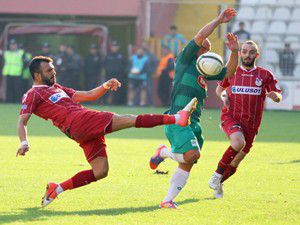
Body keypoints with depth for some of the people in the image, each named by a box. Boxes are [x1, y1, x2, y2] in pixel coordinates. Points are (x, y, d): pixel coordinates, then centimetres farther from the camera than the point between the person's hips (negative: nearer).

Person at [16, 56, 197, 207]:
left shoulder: (58, 89, 32)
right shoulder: (33, 95, 7)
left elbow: (89, 95, 30)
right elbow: (22, 121, -5)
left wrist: (105, 86, 11)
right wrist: (24, 142, -25)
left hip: (90, 130, 9)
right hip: (79, 121, -9)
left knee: (100, 172, 2)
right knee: (131, 120, -14)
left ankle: (58, 188, 7)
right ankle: (177, 119, -16)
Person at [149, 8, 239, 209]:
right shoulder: (185, 60, 1)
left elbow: (228, 73, 26)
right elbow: (200, 36, -9)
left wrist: (234, 52, 12)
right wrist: (219, 20, -4)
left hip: (193, 122, 8)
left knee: (187, 165, 3)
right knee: (192, 154, -26)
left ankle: (168, 200, 9)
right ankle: (164, 152, 1)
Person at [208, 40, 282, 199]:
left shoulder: (265, 75, 6)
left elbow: (278, 96, 6)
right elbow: (219, 89, 23)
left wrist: (275, 95, -19)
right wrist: (223, 97, 0)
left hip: (251, 123, 2)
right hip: (230, 117, -2)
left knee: (236, 162, 8)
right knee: (238, 142, -34)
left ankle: (219, 183, 35)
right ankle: (218, 173, -16)